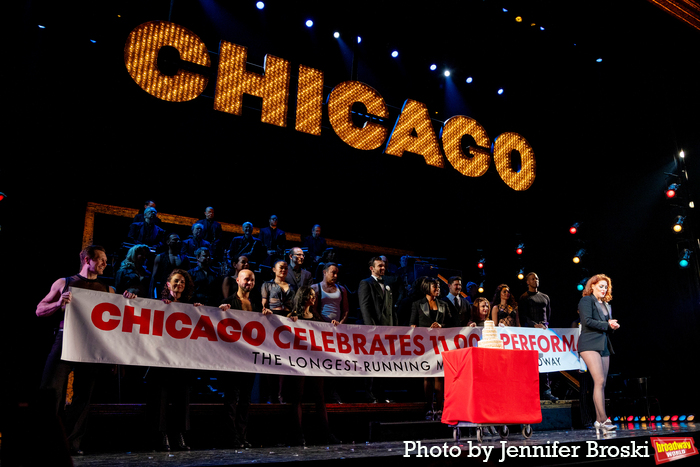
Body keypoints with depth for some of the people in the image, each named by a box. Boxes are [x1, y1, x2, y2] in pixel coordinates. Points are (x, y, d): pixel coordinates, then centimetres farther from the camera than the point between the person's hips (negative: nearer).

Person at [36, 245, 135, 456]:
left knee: (83, 395, 2)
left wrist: (128, 302, -4)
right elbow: (40, 310, 10)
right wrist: (59, 304, -10)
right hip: (65, 339, -2)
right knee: (51, 388, -11)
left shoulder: (107, 290, 17)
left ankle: (71, 442, 9)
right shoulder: (64, 283, 12)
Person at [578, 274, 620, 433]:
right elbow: (587, 321, -12)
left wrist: (613, 326, 3)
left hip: (604, 346, 8)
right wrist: (606, 325, -7)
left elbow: (609, 326, 25)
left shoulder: (607, 305, 24)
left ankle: (599, 421, 6)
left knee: (601, 384, 3)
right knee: (599, 380, -16)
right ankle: (603, 419, -15)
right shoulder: (586, 300, 0)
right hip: (590, 344, -7)